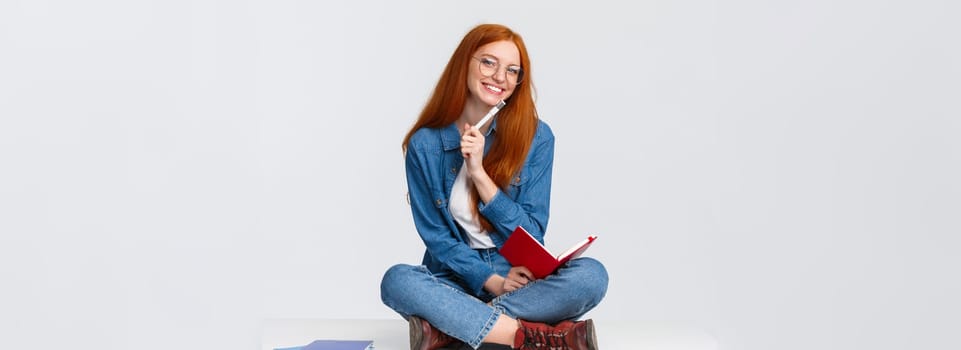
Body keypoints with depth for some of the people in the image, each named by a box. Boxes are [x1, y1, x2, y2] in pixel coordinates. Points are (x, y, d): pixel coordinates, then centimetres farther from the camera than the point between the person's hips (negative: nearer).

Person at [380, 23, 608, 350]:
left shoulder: (536, 137, -4)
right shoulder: (425, 144, -4)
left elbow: (532, 234, -5)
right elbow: (436, 236, -3)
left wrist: (479, 173, -16)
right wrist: (491, 281, -18)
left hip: (523, 281, 1)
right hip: (460, 280, 0)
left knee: (591, 275, -28)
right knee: (396, 280, -31)